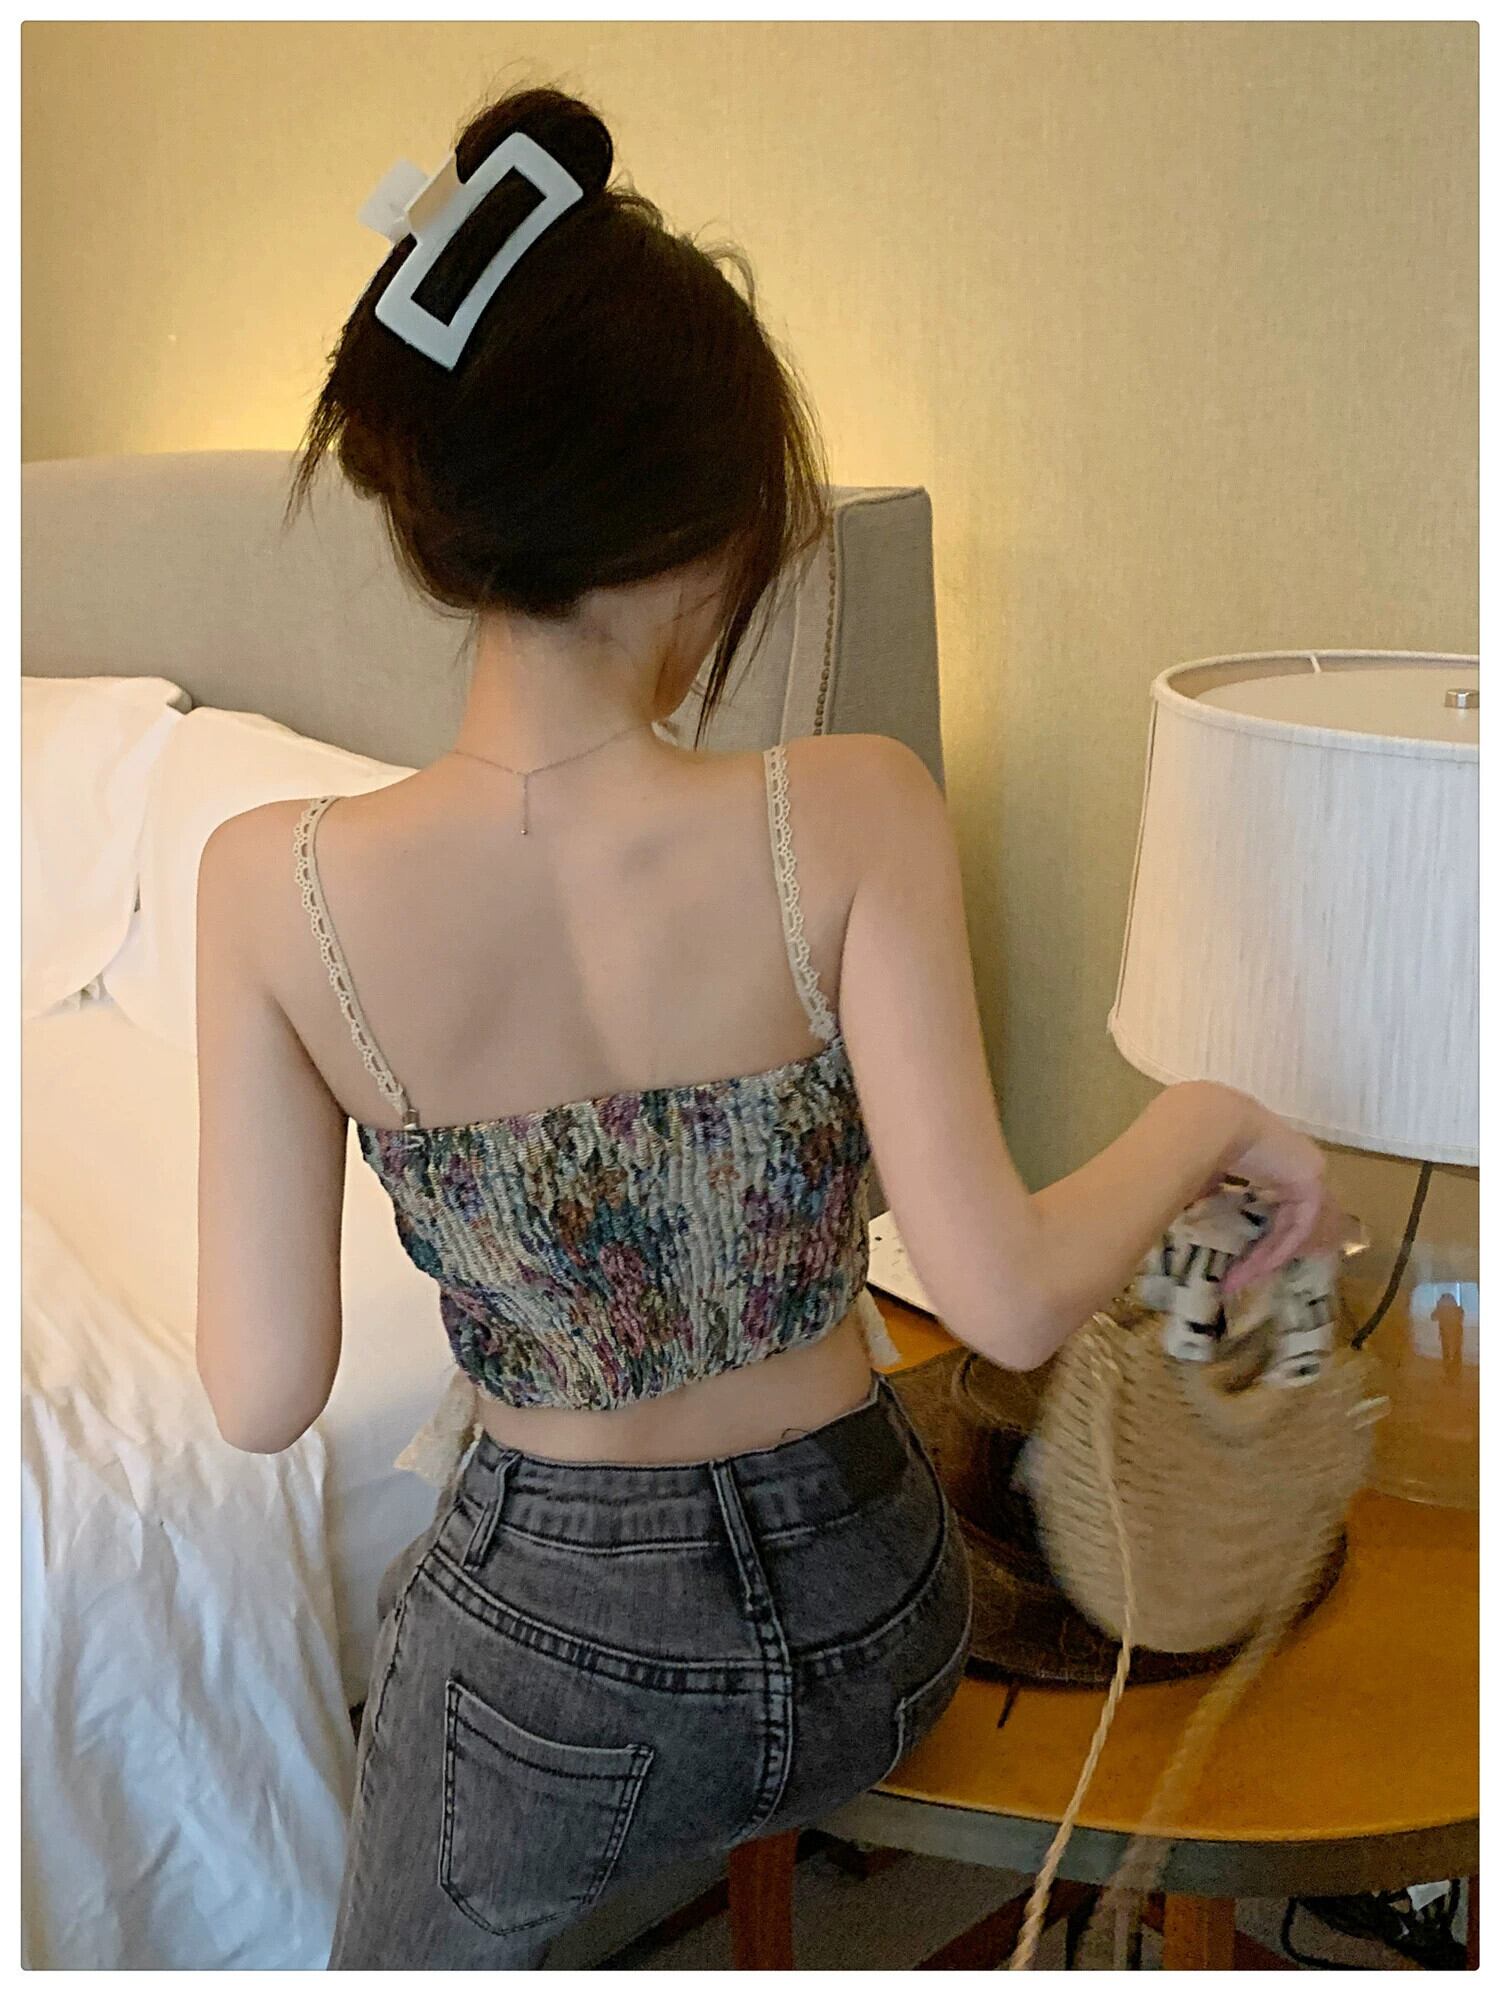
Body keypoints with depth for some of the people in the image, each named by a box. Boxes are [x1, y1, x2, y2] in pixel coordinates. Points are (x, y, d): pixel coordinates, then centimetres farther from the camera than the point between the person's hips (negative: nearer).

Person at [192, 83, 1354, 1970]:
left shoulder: (274, 886, -21)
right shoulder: (852, 819, -24)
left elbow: (260, 1396, -16)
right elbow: (1006, 1298, -25)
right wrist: (1209, 1116, -6)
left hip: (557, 1660, -2)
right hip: (863, 1617, 2)